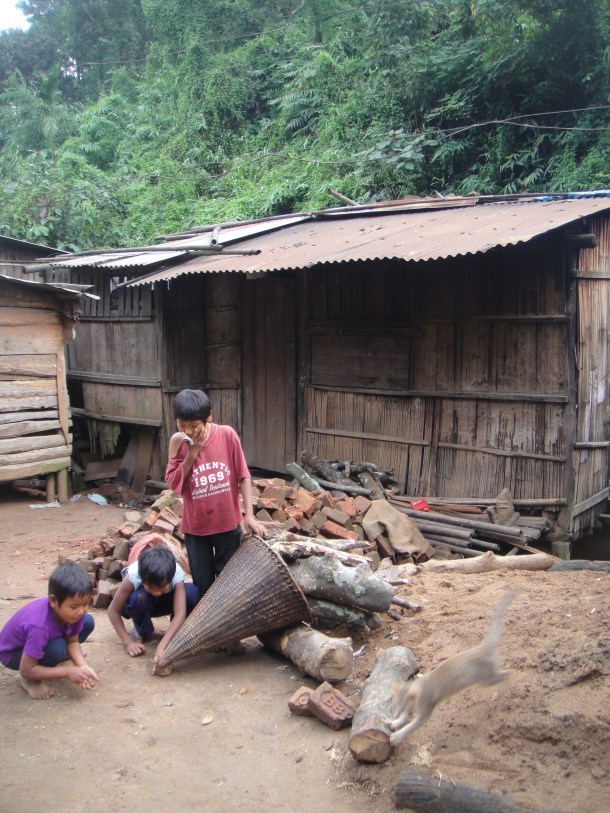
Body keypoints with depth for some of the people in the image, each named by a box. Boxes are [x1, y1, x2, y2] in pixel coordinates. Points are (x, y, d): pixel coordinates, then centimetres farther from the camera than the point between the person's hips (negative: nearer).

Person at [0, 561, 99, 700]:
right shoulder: (39, 626, -42)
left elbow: (72, 641, -11)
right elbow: (26, 670, -34)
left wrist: (82, 666, -29)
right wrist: (67, 671, -33)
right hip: (13, 653, -7)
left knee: (88, 622, -6)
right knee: (57, 648, -35)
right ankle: (31, 680, -7)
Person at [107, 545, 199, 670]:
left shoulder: (176, 574, -35)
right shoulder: (133, 575, -36)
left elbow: (180, 613, -41)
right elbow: (113, 610, -27)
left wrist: (161, 646, -49)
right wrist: (128, 642, -31)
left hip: (162, 603, 1)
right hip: (140, 604, -1)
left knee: (191, 592, -30)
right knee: (138, 597, -38)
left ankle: (176, 630, -3)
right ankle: (142, 632, -7)